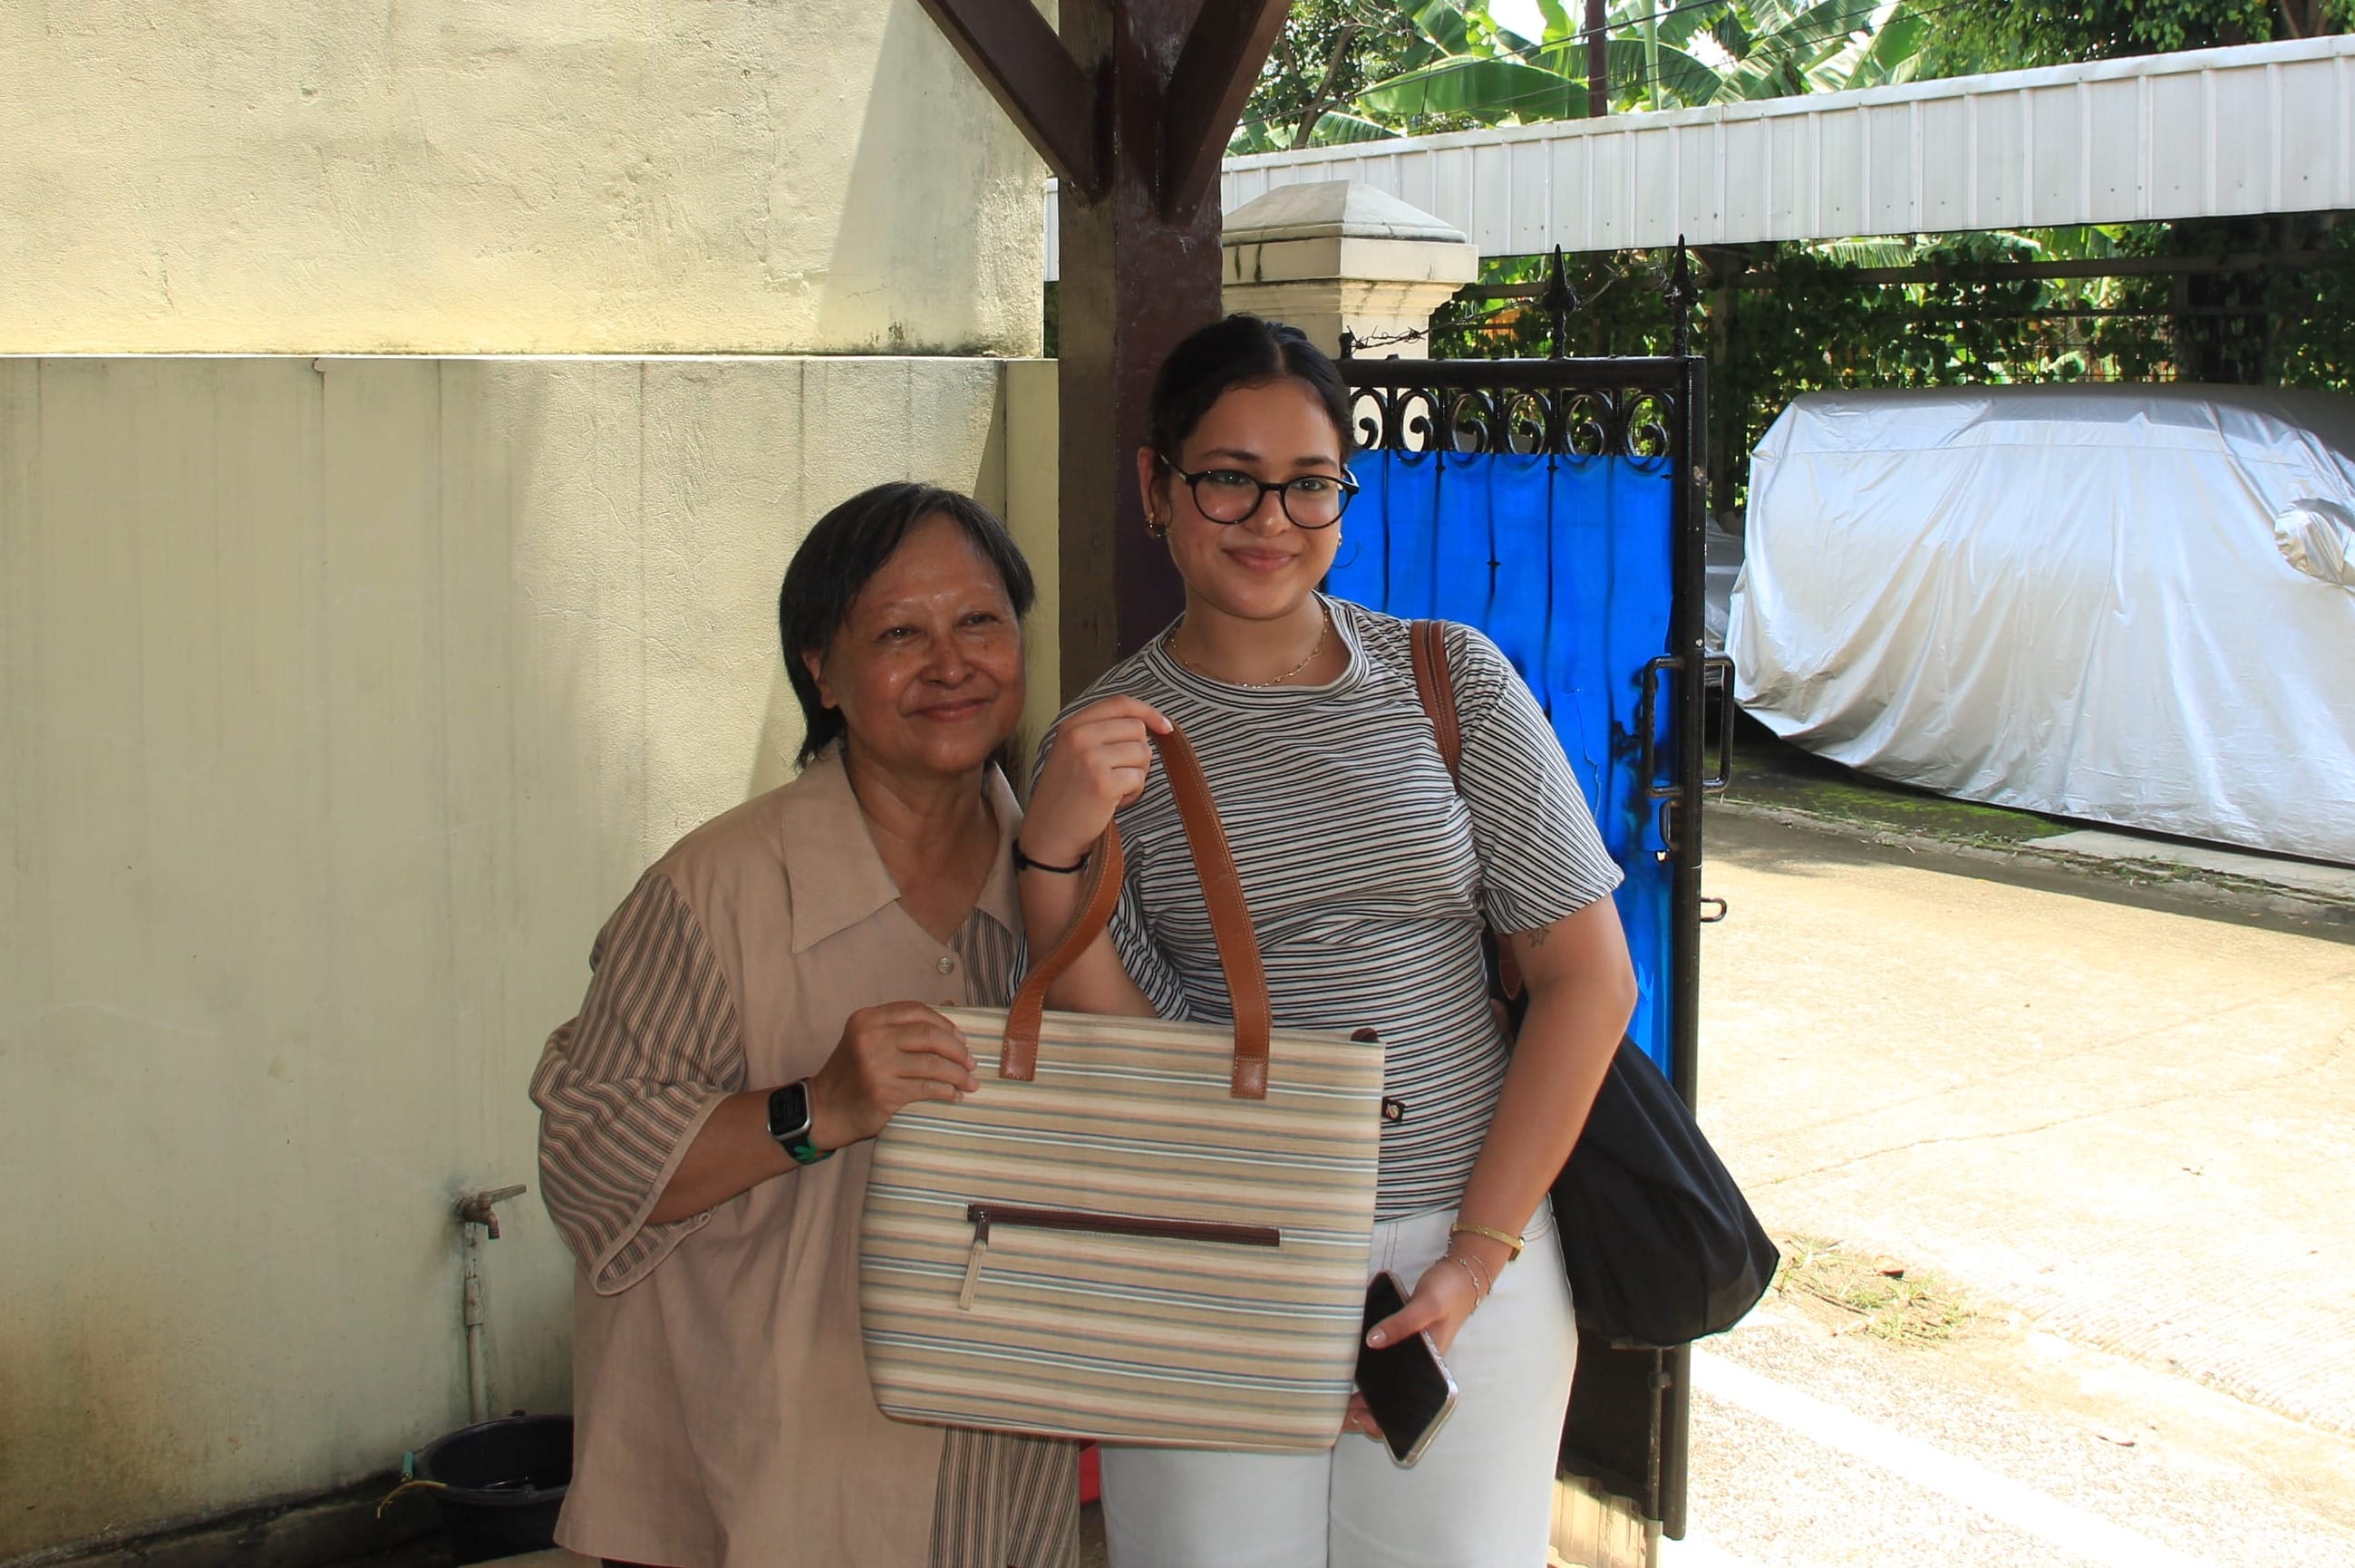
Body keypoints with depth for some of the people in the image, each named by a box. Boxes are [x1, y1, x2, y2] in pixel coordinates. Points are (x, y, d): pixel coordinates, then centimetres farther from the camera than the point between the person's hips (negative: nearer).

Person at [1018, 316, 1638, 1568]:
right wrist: (1053, 853, -18)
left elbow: (1587, 975, -2)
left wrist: (1474, 1260, -8)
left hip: (1469, 1256, 0)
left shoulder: (1451, 681, 1)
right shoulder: (1102, 741, 2)